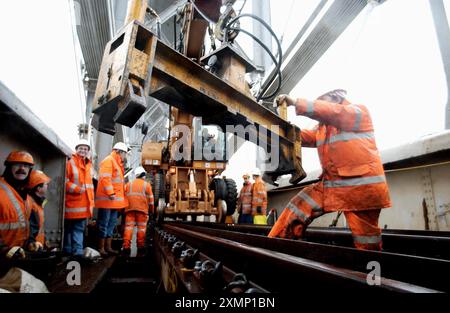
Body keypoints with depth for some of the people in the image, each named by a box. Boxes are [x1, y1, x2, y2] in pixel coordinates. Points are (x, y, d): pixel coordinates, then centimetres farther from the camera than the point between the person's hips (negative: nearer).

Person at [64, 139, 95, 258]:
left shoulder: (89, 164, 14)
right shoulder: (70, 162, -7)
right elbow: (65, 182, -13)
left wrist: (91, 201, 18)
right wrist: (77, 189, -22)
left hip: (84, 203, 6)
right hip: (71, 201, -5)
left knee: (79, 227, 7)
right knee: (68, 227, 8)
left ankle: (77, 251, 11)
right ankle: (67, 249, 21)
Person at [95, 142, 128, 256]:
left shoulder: (117, 164, 20)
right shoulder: (108, 161, -10)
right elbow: (105, 178, -20)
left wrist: (121, 197, 18)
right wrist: (111, 193, -23)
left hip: (115, 200, 10)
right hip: (107, 199, -10)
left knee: (111, 223, 13)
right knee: (104, 224, -2)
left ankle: (108, 247, 21)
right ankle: (101, 248, 6)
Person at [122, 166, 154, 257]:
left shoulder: (128, 184, 17)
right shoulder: (147, 185, 9)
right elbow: (150, 199, 7)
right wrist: (152, 210, 16)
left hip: (129, 208, 2)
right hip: (142, 209, -2)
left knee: (128, 227, 0)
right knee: (141, 228, 3)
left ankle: (126, 247, -8)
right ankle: (140, 249, 5)